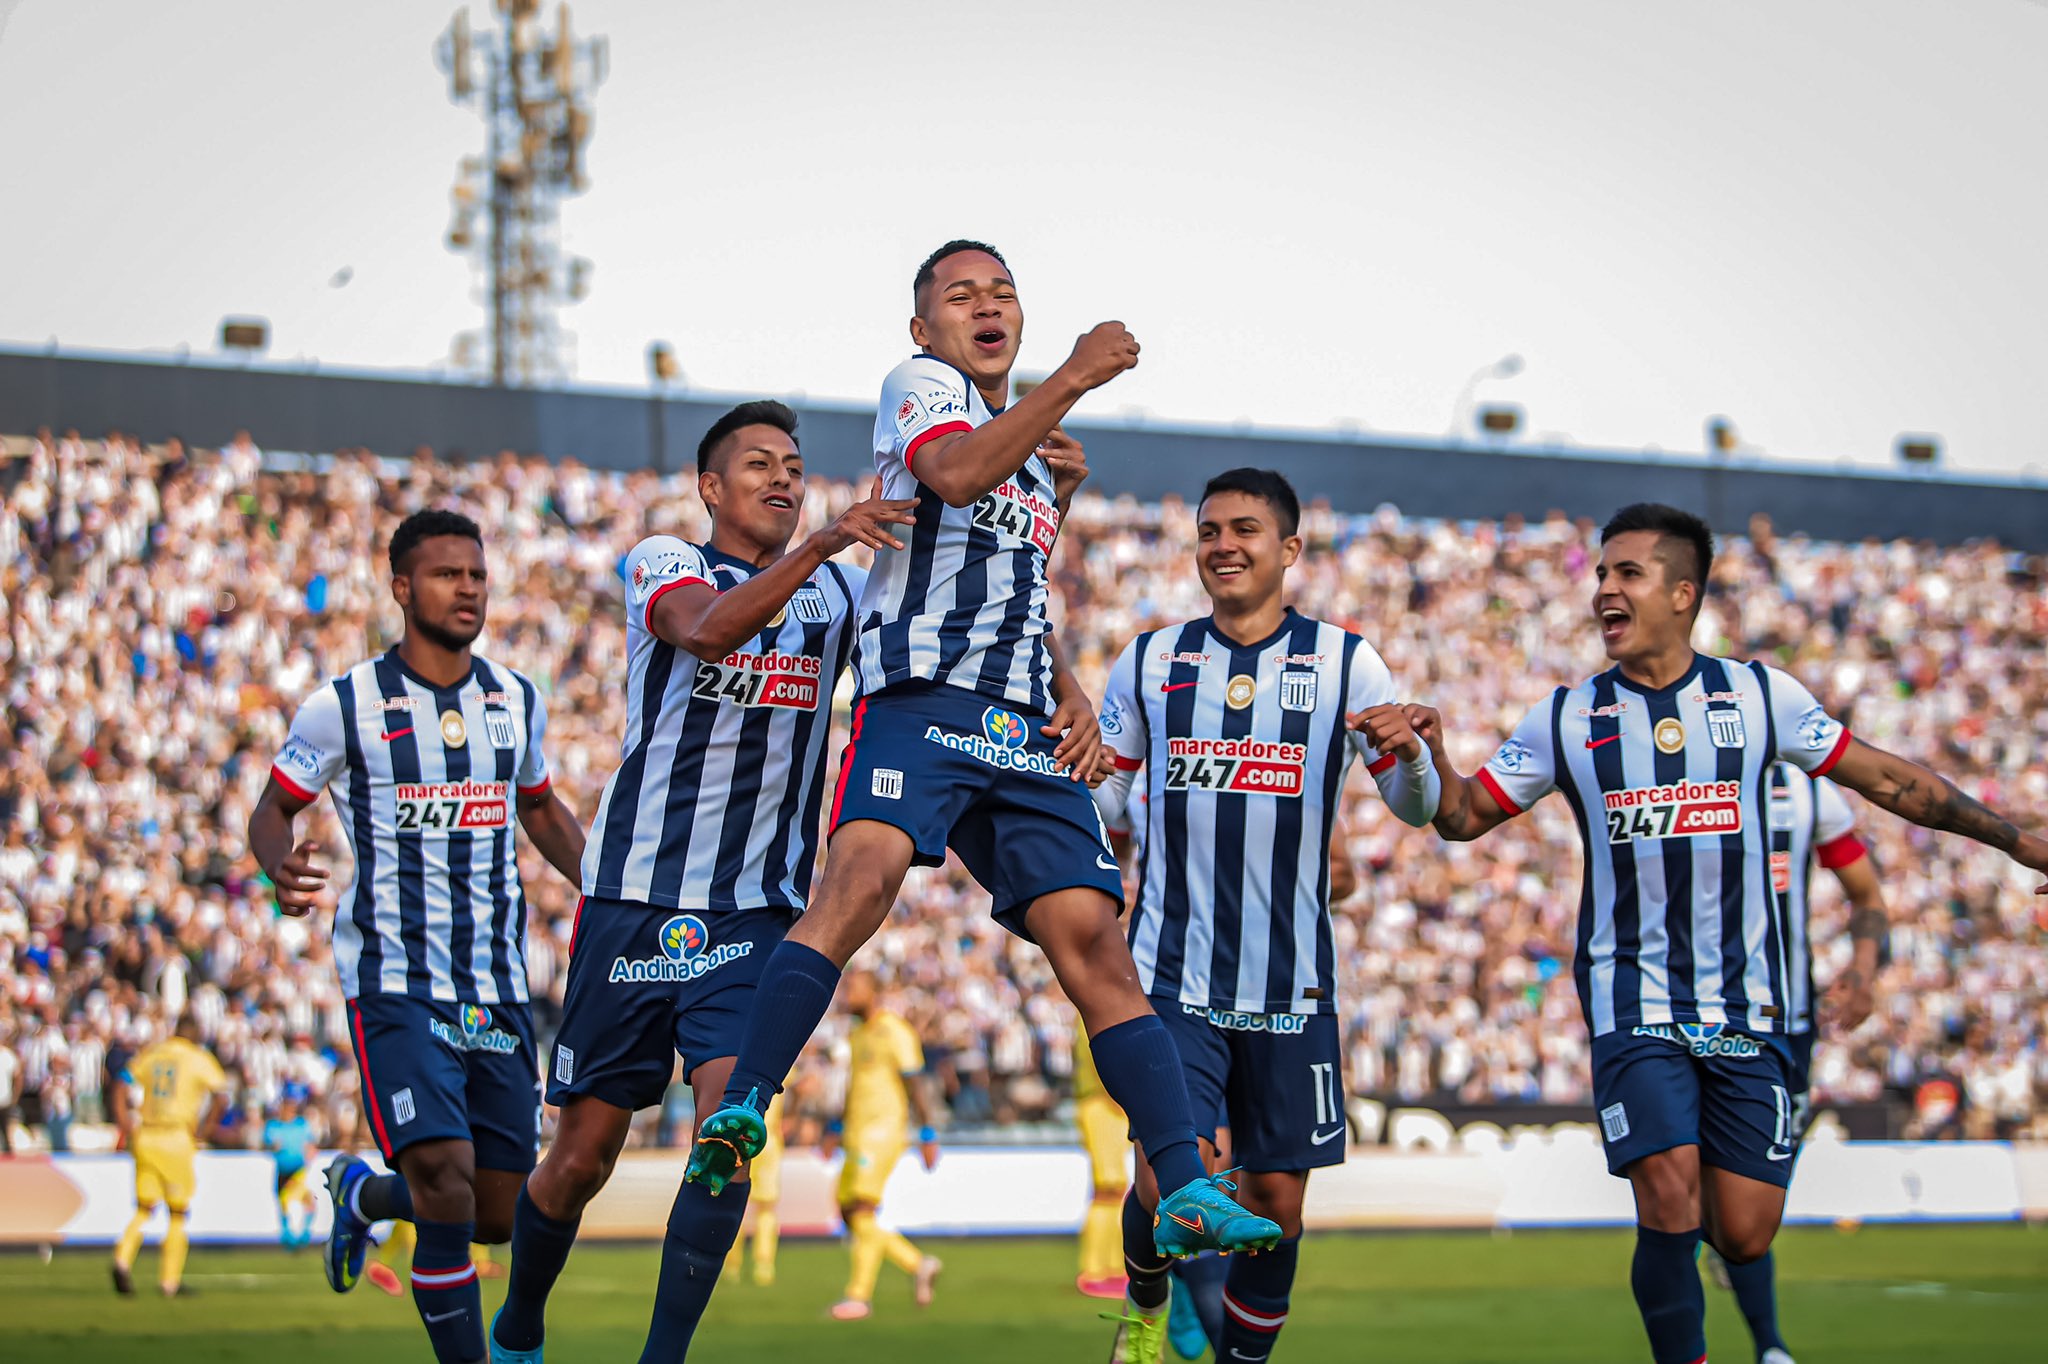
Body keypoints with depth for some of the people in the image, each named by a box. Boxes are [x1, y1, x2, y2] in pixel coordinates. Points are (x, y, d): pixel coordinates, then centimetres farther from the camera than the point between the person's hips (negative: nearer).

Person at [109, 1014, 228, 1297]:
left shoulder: (148, 1055, 10)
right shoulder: (199, 1059, -2)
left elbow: (121, 1090, 3)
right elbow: (220, 1096, -12)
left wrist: (128, 1131, 3)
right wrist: (203, 1132, -4)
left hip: (146, 1138, 3)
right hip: (178, 1139, -3)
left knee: (144, 1208, 12)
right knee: (178, 1213, 8)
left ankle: (123, 1259, -12)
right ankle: (170, 1280, 8)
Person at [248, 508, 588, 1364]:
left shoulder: (517, 701, 10)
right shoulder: (344, 707, -4)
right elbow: (272, 810, 6)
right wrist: (281, 865, -17)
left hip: (498, 988, 5)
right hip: (396, 986, -5)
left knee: (500, 1215, 8)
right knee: (448, 1190, -20)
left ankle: (364, 1192, 38)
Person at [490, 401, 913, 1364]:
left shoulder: (839, 593, 12)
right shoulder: (663, 564, -2)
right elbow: (707, 630, -24)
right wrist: (822, 544, -36)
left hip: (758, 913, 2)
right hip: (636, 900, -2)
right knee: (583, 1155, 5)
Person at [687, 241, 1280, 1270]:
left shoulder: (1034, 454, 31)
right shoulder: (918, 384, 9)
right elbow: (955, 472, -15)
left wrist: (1068, 692, 20)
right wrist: (1072, 379, -12)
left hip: (1024, 732, 7)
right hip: (921, 701, -7)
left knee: (1092, 938, -4)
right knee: (862, 877, -31)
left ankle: (1184, 1192, -9)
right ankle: (740, 1111, -35)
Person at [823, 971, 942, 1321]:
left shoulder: (894, 1031, -10)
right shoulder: (858, 1034, 17)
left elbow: (915, 1085, -12)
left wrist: (928, 1135, -14)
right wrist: (838, 1129, 24)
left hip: (884, 1131, -9)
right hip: (859, 1132, 9)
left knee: (862, 1211, -14)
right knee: (849, 1214, 5)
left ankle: (860, 1295, -11)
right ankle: (918, 1265, 14)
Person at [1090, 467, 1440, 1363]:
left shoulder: (1344, 662, 3)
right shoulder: (1149, 661, 6)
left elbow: (1419, 808, 3)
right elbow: (1098, 796, 14)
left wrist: (1407, 754, -19)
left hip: (1292, 982, 0)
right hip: (1172, 976, 0)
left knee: (1277, 1197, 2)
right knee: (1167, 1179, -12)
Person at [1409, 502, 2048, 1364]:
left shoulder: (1758, 696, 3)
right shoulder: (1565, 718, 3)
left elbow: (1887, 780, 10)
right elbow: (1465, 817, 6)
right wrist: (1433, 753, -15)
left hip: (1748, 1004, 1)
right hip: (1635, 1005, -1)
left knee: (1744, 1236, 0)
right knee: (1670, 1210, -18)